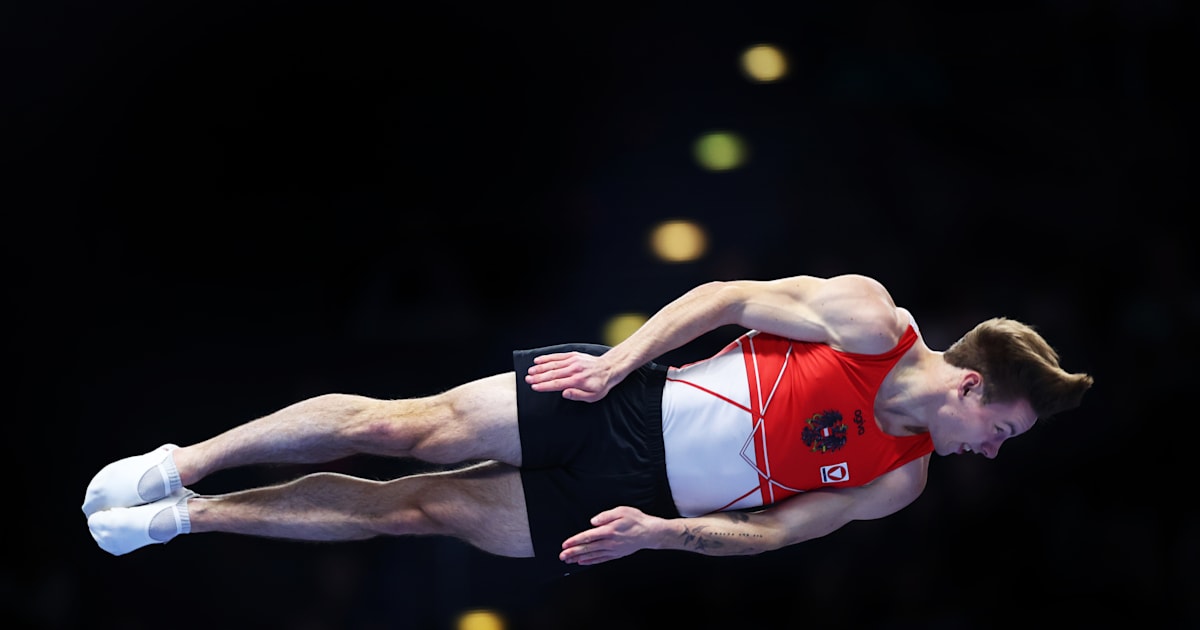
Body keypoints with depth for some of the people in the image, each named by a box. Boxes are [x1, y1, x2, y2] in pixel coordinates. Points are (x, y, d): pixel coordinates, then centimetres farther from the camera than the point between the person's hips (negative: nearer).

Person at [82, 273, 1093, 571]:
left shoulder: (896, 483, 2)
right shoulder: (870, 320, -11)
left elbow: (768, 531, 3)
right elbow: (727, 298, -6)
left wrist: (659, 534, -12)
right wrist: (619, 360, -15)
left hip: (624, 502, 3)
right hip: (616, 406, -3)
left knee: (415, 508, 0)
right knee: (406, 430, -14)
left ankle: (189, 516, 10)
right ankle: (182, 466, 4)